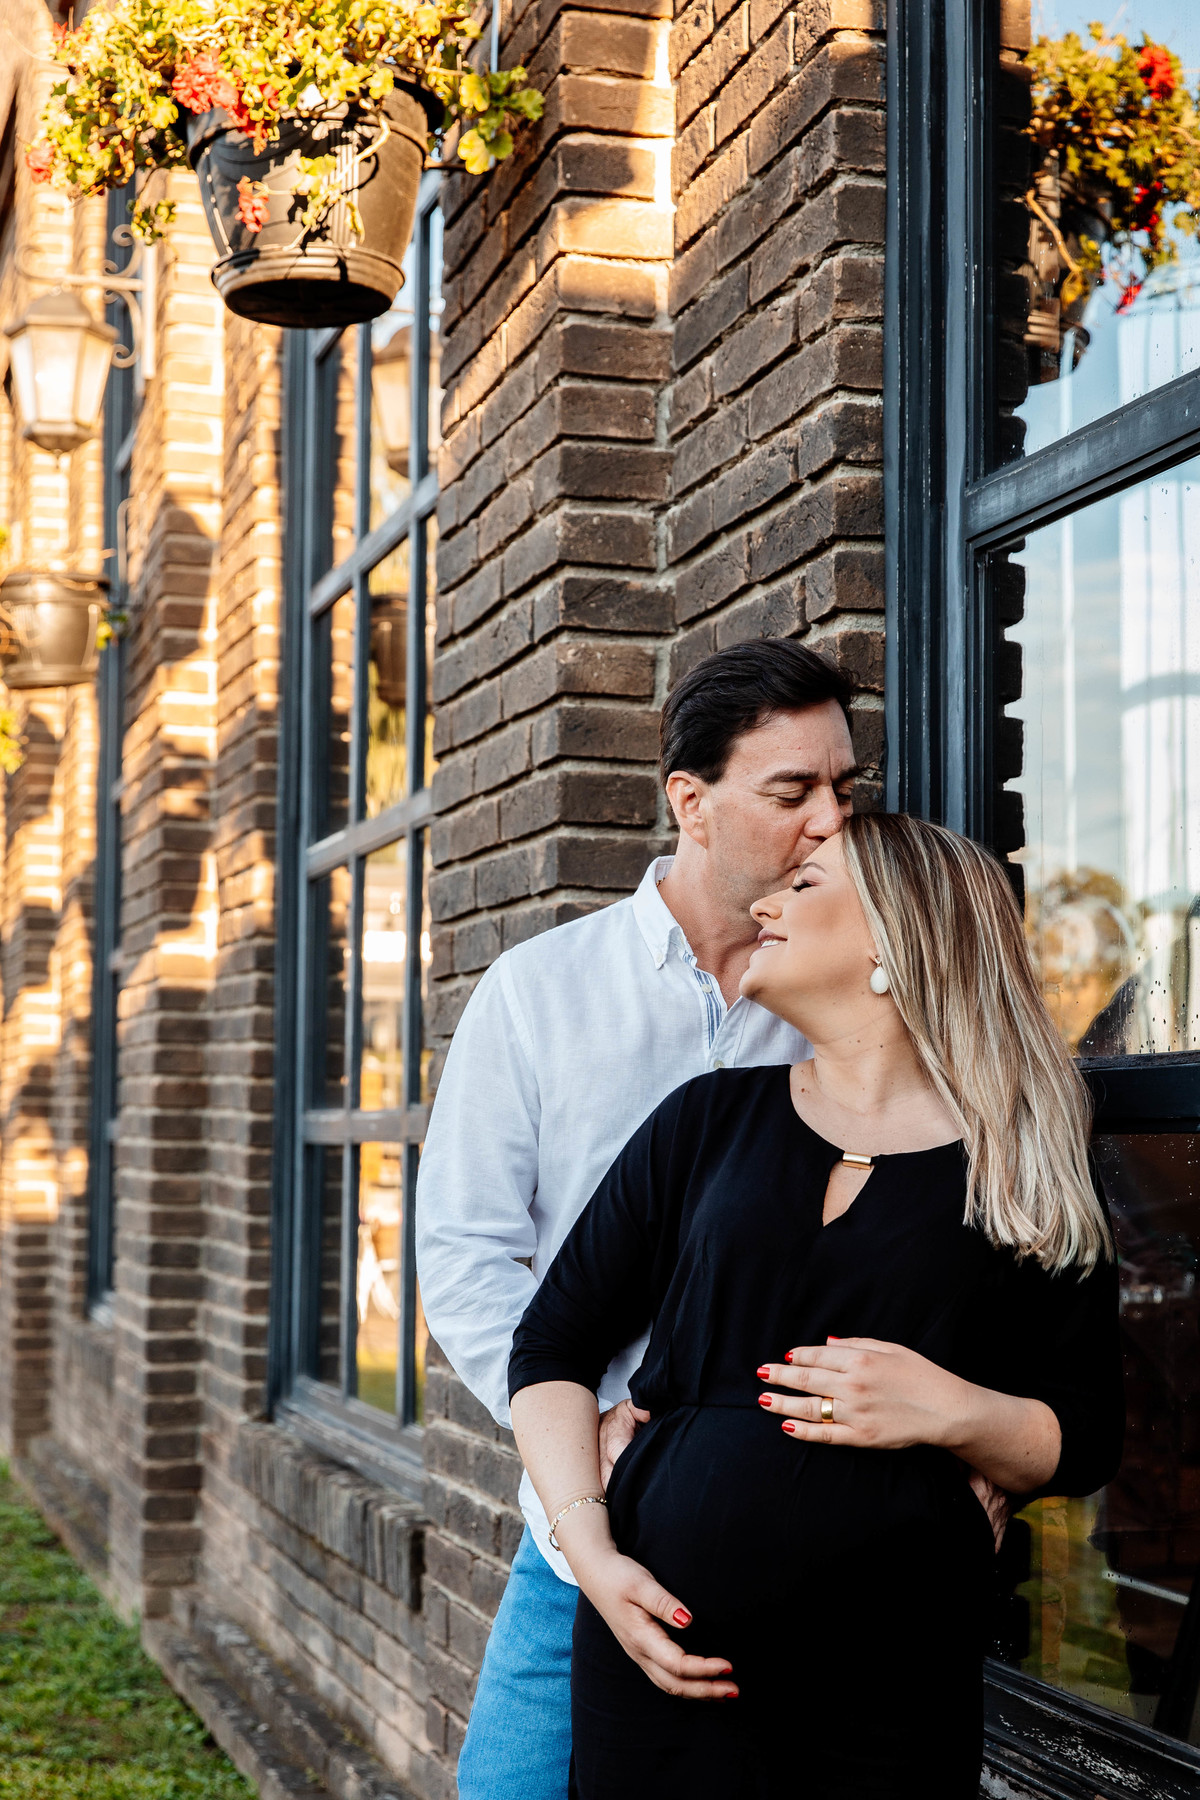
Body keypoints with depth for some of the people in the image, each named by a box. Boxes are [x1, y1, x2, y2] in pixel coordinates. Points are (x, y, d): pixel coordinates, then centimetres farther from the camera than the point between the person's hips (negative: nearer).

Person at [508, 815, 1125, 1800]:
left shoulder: (1025, 1170, 4)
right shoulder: (710, 1118, 8)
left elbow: (1087, 1439, 6)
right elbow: (553, 1344, 8)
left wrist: (950, 1413, -14)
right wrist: (591, 1550, -5)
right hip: (667, 1646, 2)